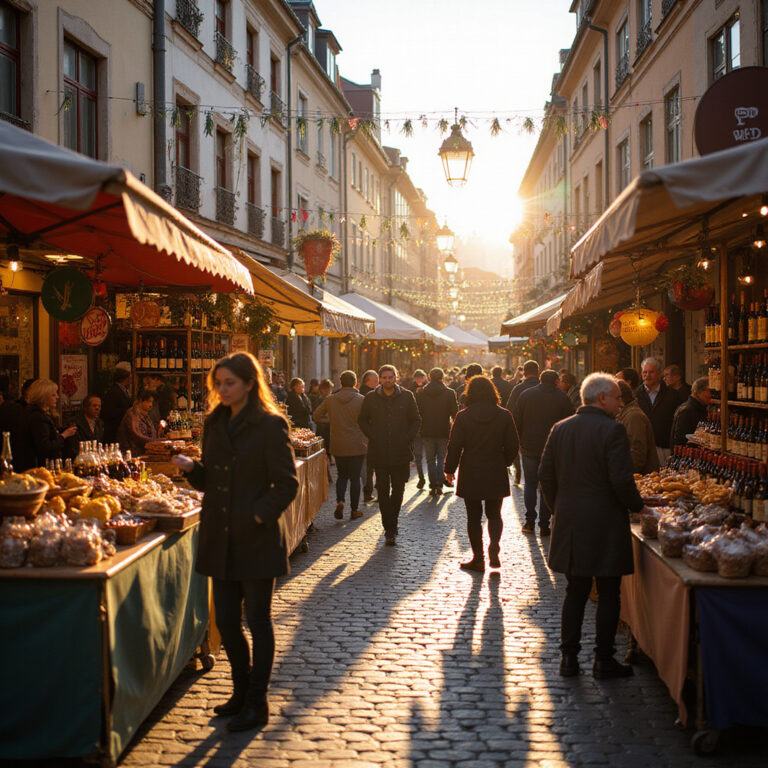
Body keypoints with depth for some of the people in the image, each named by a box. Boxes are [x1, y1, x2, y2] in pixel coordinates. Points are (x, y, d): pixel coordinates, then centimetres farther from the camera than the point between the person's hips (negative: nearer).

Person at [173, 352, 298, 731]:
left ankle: (257, 703, 13)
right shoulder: (214, 424, 11)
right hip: (221, 537, 6)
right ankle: (241, 691, 28)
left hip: (257, 539, -6)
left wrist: (259, 515, -20)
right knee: (226, 620, 12)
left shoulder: (270, 426, -8)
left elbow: (286, 484, -10)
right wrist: (192, 468, -3)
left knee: (258, 620, 2)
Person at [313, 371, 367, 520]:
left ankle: (340, 501, -6)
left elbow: (316, 415, 5)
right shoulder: (361, 400, -10)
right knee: (355, 477, 7)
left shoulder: (330, 400, -2)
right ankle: (354, 510, 10)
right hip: (357, 445, -2)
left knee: (342, 475, 16)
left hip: (338, 445, 2)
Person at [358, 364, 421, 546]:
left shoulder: (407, 396, 3)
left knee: (398, 490, 7)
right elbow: (362, 420, 12)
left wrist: (407, 439, -3)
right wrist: (372, 437, -2)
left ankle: (391, 525, 26)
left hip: (400, 452, 1)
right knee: (383, 491, -3)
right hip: (379, 453, 0)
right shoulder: (371, 398, 3)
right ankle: (390, 529, 0)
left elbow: (416, 420, 9)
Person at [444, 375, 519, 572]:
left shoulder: (463, 416, -8)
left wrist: (449, 469, 6)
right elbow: (512, 446, 2)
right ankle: (494, 549, -6)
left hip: (470, 475, -1)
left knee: (474, 517, 8)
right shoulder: (504, 416, -3)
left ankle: (478, 558, 10)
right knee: (494, 515, 15)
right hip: (496, 474, 2)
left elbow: (454, 446, -7)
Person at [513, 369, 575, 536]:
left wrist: (518, 441, 11)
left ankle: (530, 522, 8)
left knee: (530, 484, 12)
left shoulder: (526, 394, 1)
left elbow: (516, 420, 2)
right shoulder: (562, 397, -3)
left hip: (529, 447, 1)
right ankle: (544, 525, 4)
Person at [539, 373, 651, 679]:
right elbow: (622, 480, -18)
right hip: (606, 525, -6)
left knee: (575, 591, 15)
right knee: (609, 594, 6)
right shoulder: (612, 430, -13)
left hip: (569, 524, 6)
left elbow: (545, 475, 8)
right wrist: (638, 507, -1)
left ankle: (568, 657, 15)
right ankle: (603, 660, 11)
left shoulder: (560, 429, 6)